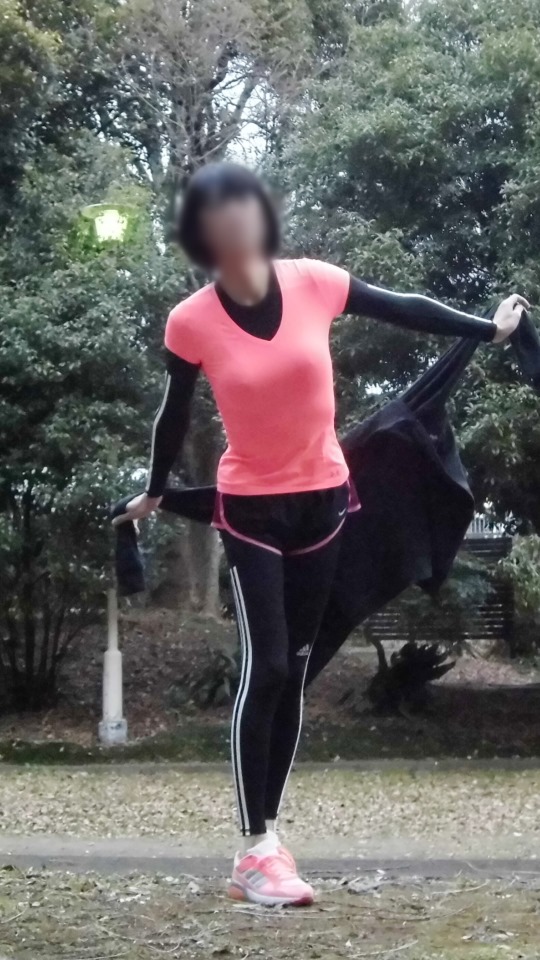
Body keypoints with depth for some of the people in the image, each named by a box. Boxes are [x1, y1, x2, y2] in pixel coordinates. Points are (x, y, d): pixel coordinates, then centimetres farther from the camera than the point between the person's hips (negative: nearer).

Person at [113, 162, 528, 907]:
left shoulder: (313, 284, -10)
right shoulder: (192, 322, -14)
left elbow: (405, 310, 4)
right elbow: (175, 415, 1)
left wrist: (490, 329, 13)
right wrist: (155, 493, 14)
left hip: (321, 499, 3)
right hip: (251, 509, -3)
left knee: (294, 672, 7)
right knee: (266, 668, -12)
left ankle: (268, 835, 15)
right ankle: (256, 849, -8)